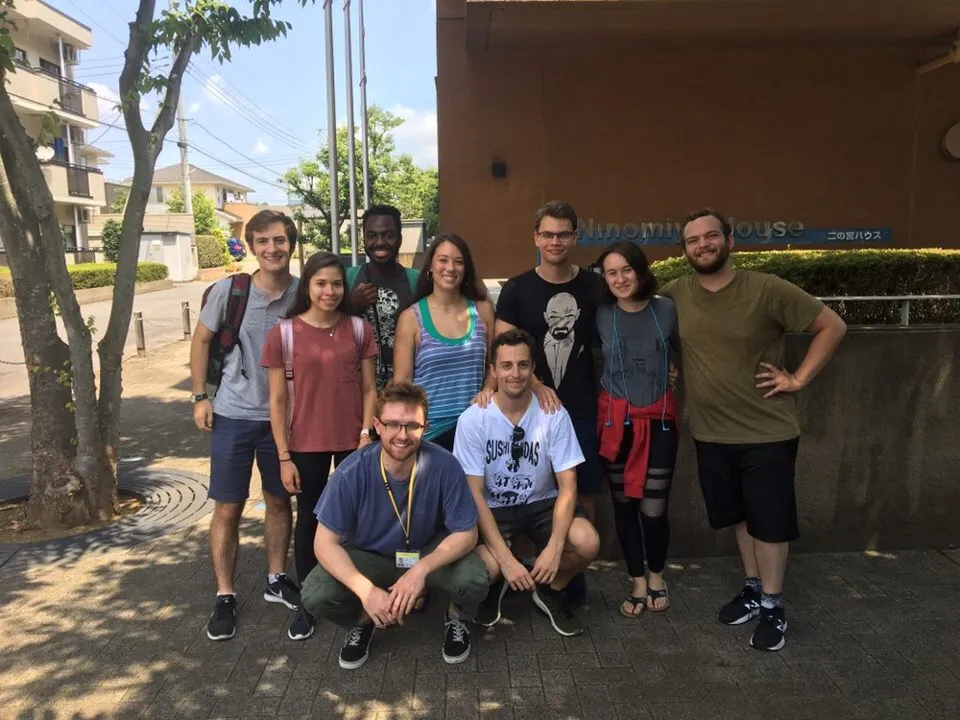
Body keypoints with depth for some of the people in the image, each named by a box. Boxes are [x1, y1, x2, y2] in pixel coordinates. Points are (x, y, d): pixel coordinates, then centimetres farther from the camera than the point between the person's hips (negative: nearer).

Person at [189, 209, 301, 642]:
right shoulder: (228, 290, -9)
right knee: (228, 508, 4)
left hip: (282, 416, 2)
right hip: (233, 415, -1)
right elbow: (201, 341, 2)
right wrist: (199, 397, -2)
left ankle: (276, 580, 33)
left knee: (279, 501, 14)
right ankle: (225, 597, 19)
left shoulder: (304, 294, -7)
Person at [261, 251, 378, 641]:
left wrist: (367, 434, -7)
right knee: (309, 518, 11)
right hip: (307, 445, -1)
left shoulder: (359, 329, -1)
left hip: (353, 442, 1)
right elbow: (277, 400, -3)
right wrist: (284, 456, -5)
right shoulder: (283, 334, -5)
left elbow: (369, 389, 3)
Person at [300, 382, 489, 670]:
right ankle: (363, 620, 11)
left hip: (431, 553, 0)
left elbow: (466, 533, -18)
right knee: (316, 596, -25)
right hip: (369, 556, 1)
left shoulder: (444, 466, -25)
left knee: (473, 580, -29)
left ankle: (456, 618, 9)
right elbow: (325, 542, -19)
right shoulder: (353, 472, -24)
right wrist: (366, 590, -33)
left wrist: (421, 569, -34)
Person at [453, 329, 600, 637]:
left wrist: (554, 547, -26)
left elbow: (567, 485, -12)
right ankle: (495, 584, 12)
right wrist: (505, 558, -24)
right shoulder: (473, 420, -17)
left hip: (541, 503, 2)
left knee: (587, 543, -26)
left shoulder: (554, 415, -14)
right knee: (485, 567, -30)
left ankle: (549, 590, 9)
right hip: (492, 508, -1)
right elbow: (474, 494, -16)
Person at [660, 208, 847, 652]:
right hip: (711, 433, 4)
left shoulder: (766, 289, -13)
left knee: (770, 520, 6)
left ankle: (773, 607, 24)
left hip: (768, 431, -3)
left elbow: (832, 326, -6)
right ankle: (753, 589, 37)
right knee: (740, 515, 18)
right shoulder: (675, 295, -3)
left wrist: (799, 379, -10)